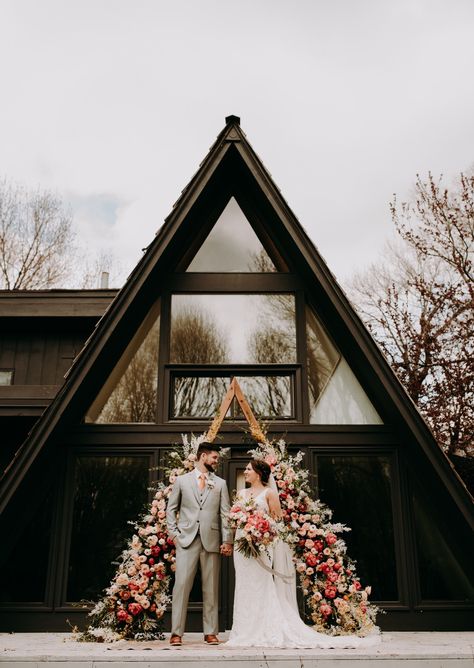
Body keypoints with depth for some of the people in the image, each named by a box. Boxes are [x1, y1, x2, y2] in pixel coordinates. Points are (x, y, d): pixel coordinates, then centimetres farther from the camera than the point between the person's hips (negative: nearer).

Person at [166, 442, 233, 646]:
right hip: (187, 539, -2)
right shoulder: (181, 480, 9)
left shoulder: (220, 483, 13)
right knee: (181, 584, -6)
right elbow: (171, 509, 11)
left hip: (211, 540, 2)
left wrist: (227, 540, -1)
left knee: (211, 587, 5)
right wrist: (174, 533, 0)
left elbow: (225, 513, 7)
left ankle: (210, 633, 13)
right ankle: (176, 633, 1)